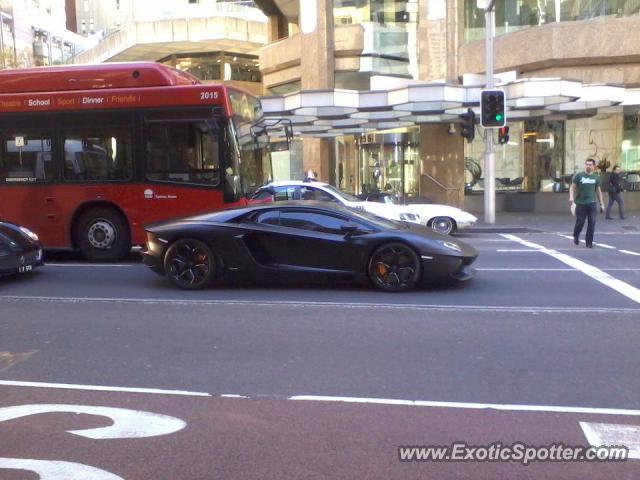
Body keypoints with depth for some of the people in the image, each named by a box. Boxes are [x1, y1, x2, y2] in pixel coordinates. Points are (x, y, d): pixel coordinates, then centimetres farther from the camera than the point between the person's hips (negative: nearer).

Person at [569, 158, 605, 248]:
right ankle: (576, 236, 31)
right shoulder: (578, 176, 1)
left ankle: (589, 242, 5)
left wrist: (602, 204, 13)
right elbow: (572, 187, 2)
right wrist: (571, 197, -16)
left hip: (592, 203, 2)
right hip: (580, 203, -2)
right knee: (580, 222, 2)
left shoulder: (596, 177, 9)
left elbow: (598, 190, 15)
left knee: (592, 223, -3)